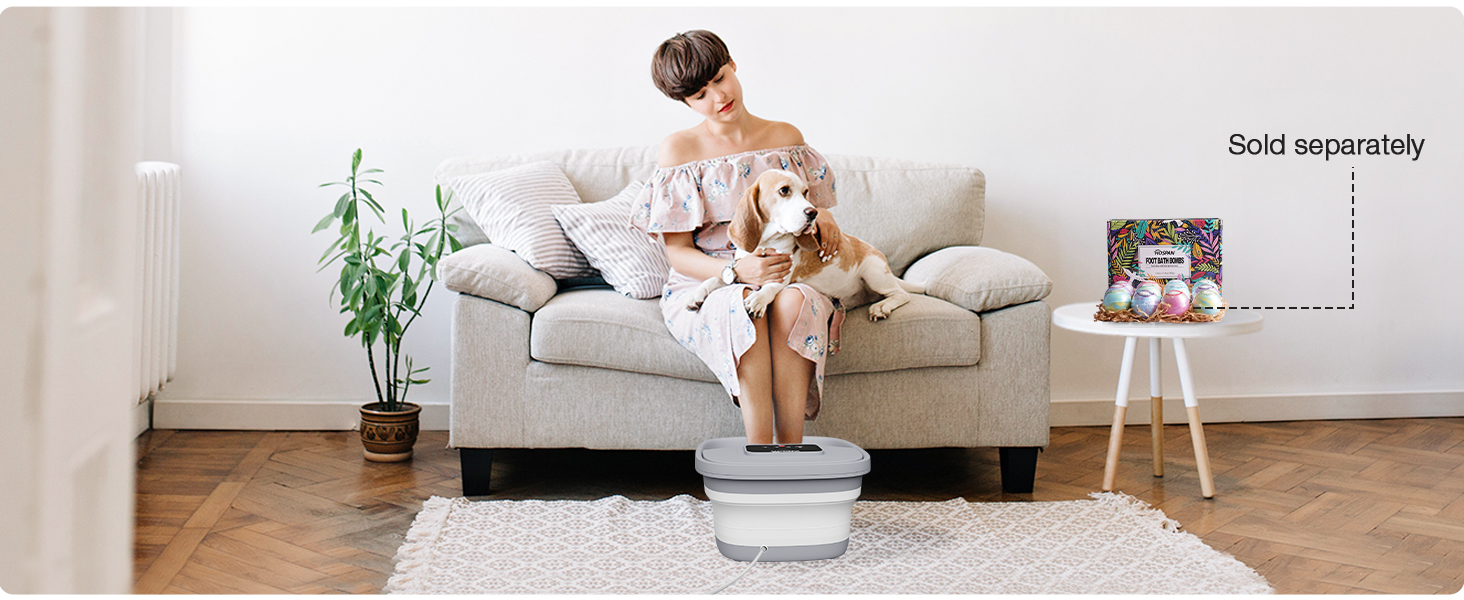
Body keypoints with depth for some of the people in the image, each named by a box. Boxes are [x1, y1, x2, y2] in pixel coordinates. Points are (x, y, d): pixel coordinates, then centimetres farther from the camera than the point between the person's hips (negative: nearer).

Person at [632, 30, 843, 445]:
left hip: (787, 275, 2)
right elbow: (677, 253, -4)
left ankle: (791, 443, -35)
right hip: (703, 284, -2)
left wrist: (824, 216, -6)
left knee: (792, 301, -35)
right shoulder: (679, 150, -1)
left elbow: (812, 205, 21)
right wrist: (736, 272, -23)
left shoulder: (786, 138, 10)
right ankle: (758, 444, -38)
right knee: (743, 306, -38)